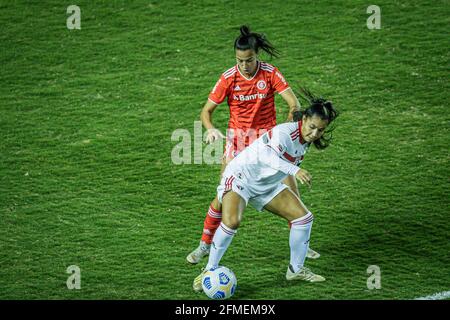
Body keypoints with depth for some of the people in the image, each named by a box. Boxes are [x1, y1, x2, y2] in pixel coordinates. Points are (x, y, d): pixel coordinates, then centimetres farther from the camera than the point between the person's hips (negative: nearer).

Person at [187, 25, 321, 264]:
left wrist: (293, 113, -32)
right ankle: (205, 244, 9)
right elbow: (206, 110, -6)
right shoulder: (229, 78, -11)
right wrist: (210, 129, -26)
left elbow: (293, 103, -12)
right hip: (237, 139, -1)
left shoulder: (270, 73, -10)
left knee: (291, 190, -2)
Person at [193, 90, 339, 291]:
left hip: (267, 184, 8)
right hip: (241, 177, -8)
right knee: (231, 222, -29)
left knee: (304, 217, 1)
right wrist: (295, 171, -61)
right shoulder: (285, 132, -30)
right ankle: (210, 270, -12)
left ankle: (296, 269, 16)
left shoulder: (306, 139, -4)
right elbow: (268, 156, -50)